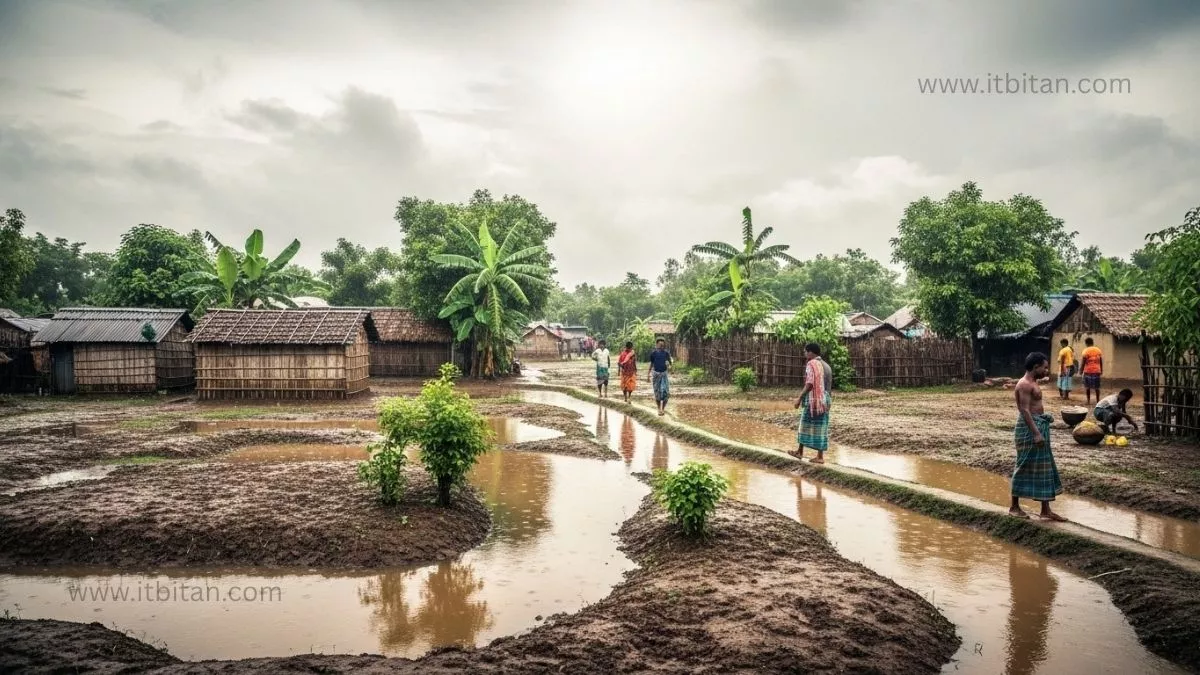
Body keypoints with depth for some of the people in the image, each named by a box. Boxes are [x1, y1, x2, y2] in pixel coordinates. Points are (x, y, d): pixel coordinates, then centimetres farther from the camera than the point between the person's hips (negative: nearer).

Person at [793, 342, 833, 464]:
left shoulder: (811, 364, -11)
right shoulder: (826, 366, 14)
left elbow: (809, 384, -18)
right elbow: (829, 386, 14)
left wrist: (799, 398, -13)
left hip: (813, 400, -7)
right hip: (825, 400, 7)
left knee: (806, 425, 5)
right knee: (821, 428, 7)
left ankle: (800, 452, 15)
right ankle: (820, 456, 5)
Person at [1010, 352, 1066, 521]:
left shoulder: (1032, 383, 15)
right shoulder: (1025, 384, -16)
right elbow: (1025, 410, -23)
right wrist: (1036, 433, -26)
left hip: (1038, 426, 10)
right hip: (1029, 428, -10)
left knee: (1044, 466, 11)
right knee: (1025, 467, -2)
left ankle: (1046, 510, 15)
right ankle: (1014, 507, 9)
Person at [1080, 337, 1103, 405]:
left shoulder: (1086, 351, -7)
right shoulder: (1098, 350, 7)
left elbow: (1083, 362, -9)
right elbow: (1101, 362, 10)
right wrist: (1101, 370, 18)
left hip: (1088, 371, -4)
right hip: (1097, 371, 4)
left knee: (1087, 386, 4)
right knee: (1097, 387, 10)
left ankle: (1089, 401, 3)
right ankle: (1098, 401, 13)